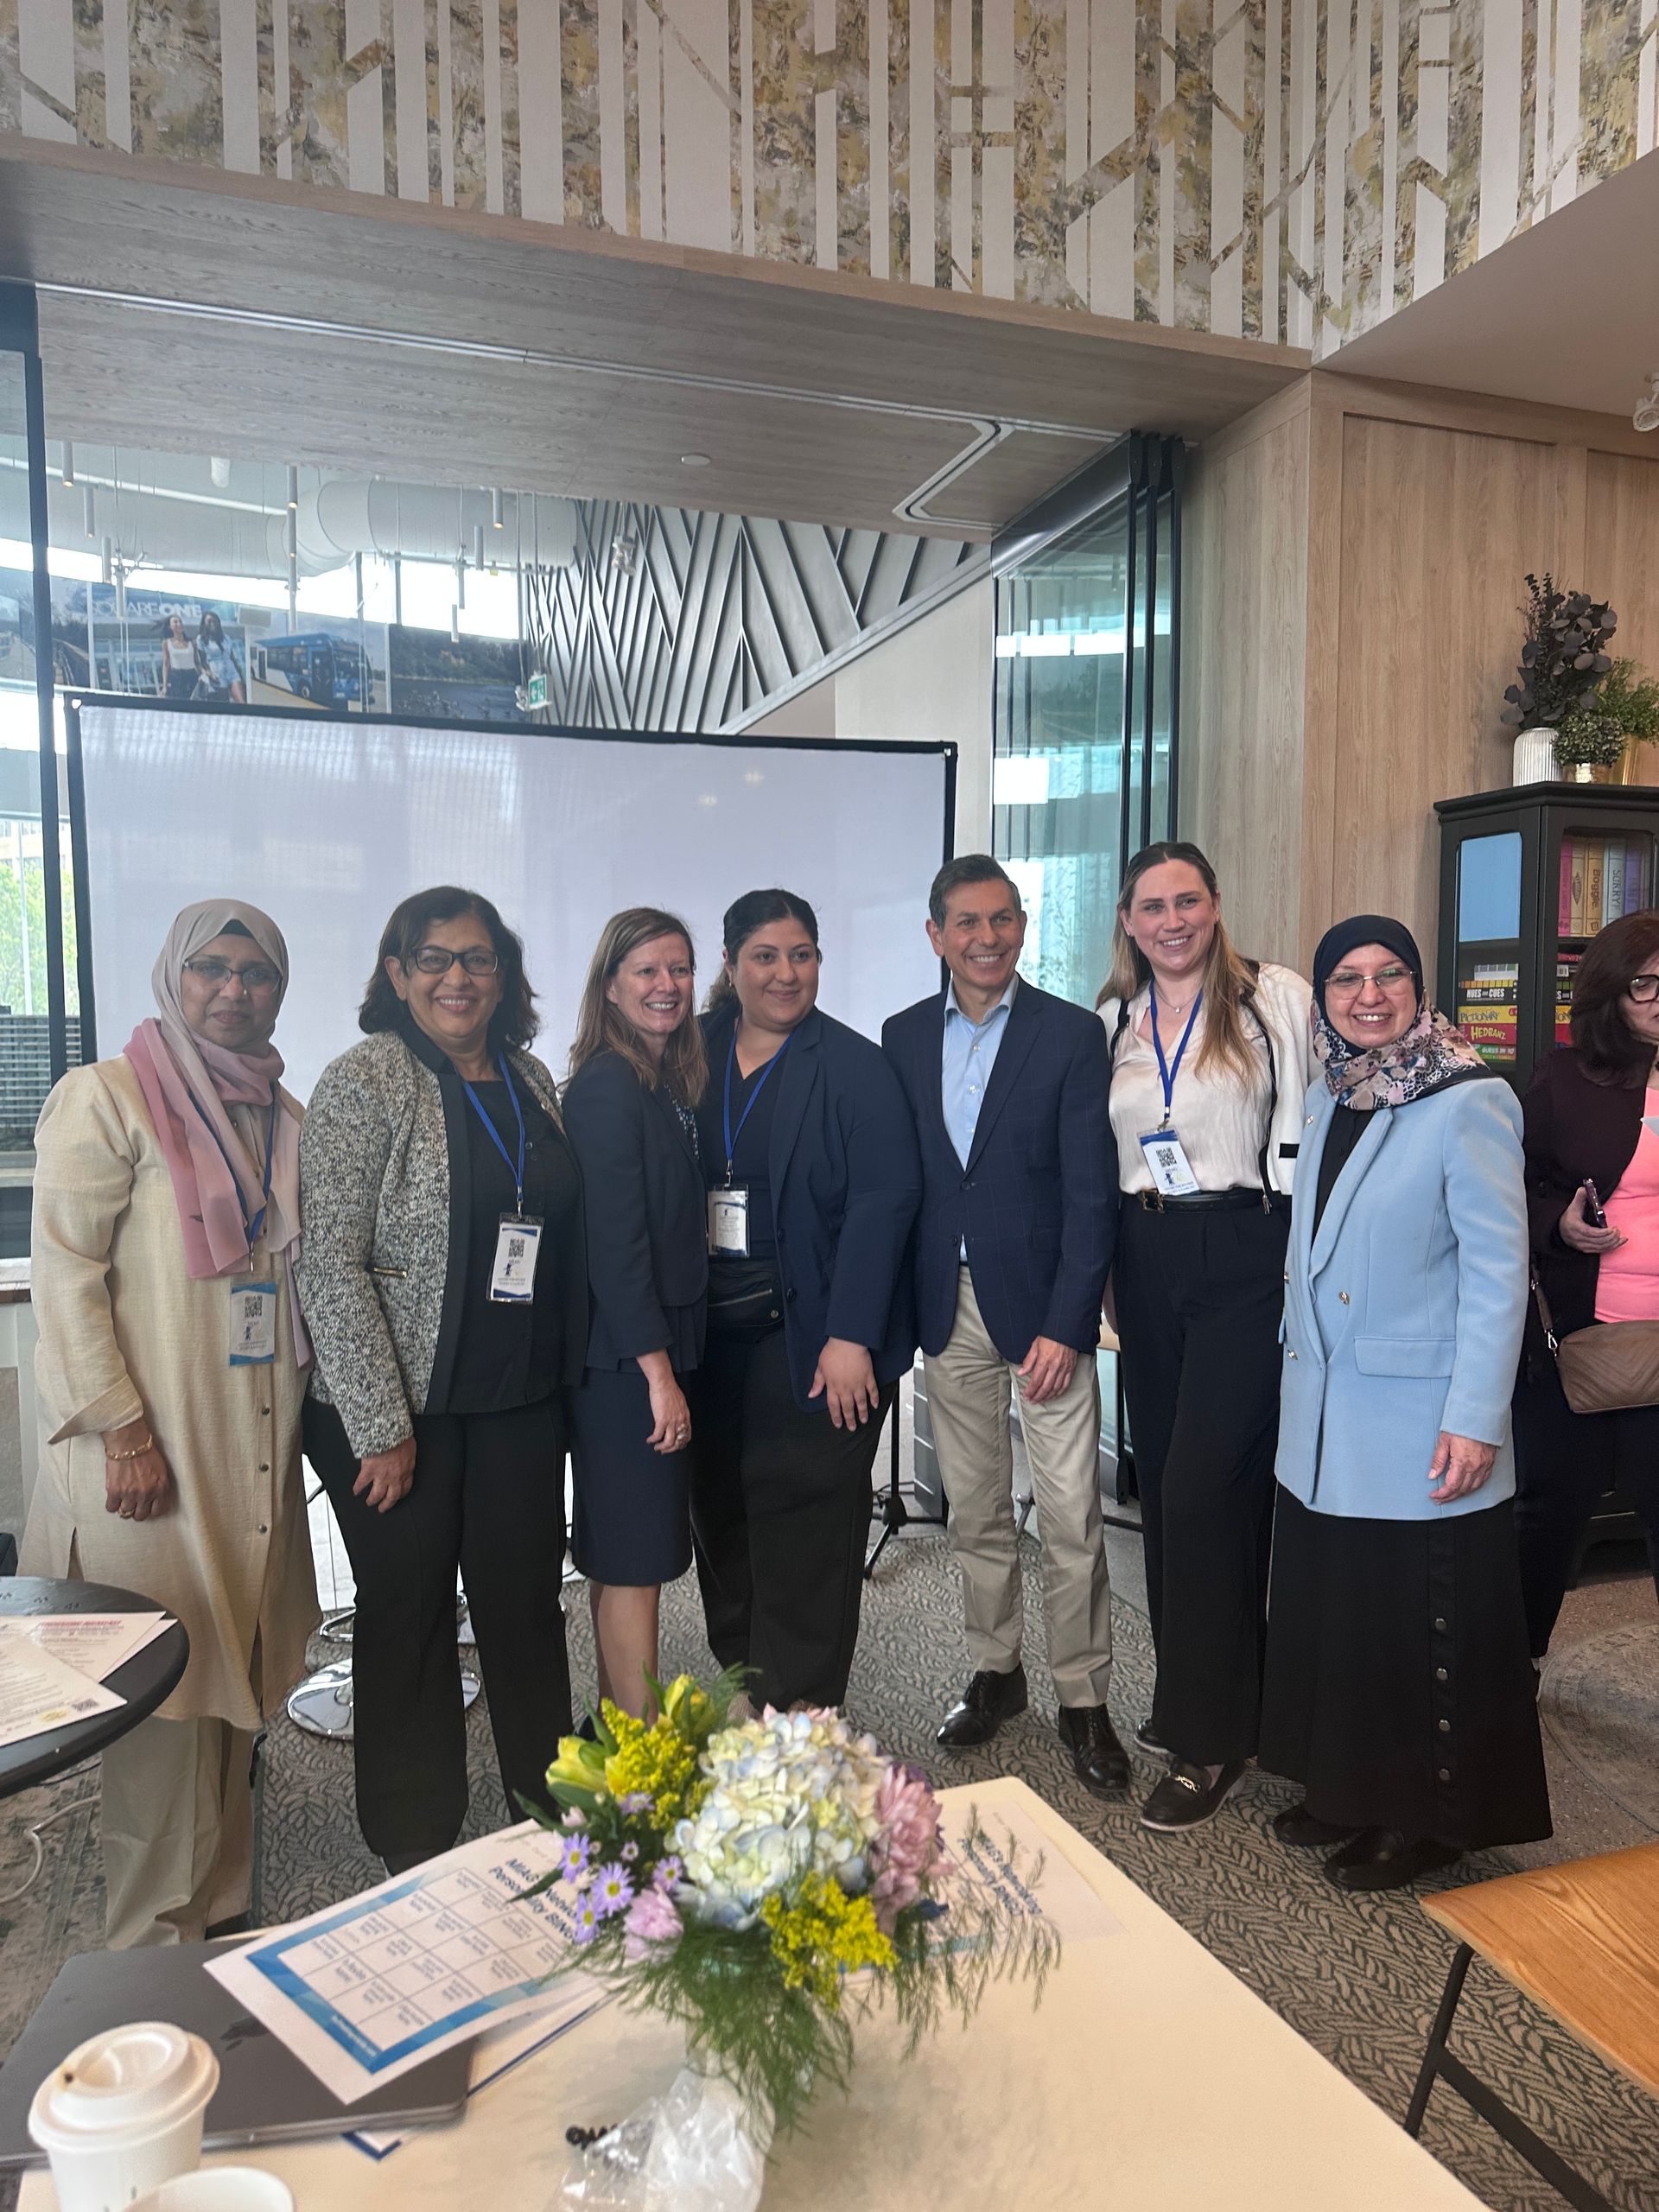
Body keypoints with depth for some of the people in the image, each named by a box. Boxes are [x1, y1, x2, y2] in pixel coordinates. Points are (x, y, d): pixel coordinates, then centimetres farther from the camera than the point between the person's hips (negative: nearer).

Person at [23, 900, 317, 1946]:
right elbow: (66, 1272, -11)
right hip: (149, 1450, -6)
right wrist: (123, 1430, -15)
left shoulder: (284, 1116, 12)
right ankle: (155, 1943, 18)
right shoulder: (107, 1096, -6)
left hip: (255, 1452, 6)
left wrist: (304, 1411, 13)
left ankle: (222, 1913, 29)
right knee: (166, 1697, 0)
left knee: (237, 1687, 13)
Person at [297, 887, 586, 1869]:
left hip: (522, 1405, 5)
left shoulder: (530, 1079, 7)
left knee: (528, 1606, 14)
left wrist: (566, 1375, 12)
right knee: (409, 1619, 10)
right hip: (400, 1412, -5)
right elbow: (331, 1263, -15)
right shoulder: (365, 1081, -11)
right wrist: (381, 1427, -16)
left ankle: (550, 1818, 34)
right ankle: (416, 1858, 30)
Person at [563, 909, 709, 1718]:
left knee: (623, 1554, 18)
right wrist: (658, 1370, -20)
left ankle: (619, 1727, 31)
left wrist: (672, 1357, 9)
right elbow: (614, 1239, -20)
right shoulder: (607, 1086, -15)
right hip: (625, 1357, -9)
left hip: (660, 1345, 9)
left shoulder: (672, 1083, 12)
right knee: (636, 1558, -1)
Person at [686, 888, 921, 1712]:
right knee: (721, 1517, 14)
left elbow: (883, 1202, -11)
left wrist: (850, 1337, -17)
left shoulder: (853, 1068, -5)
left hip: (811, 1342, -4)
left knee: (803, 1529, 1)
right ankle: (737, 1682, 32)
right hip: (710, 1336, 5)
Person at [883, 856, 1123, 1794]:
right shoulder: (905, 1037, 6)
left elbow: (1092, 1192, -9)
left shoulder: (1073, 1033, -6)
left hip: (1044, 1304, -3)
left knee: (1071, 1517, 2)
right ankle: (995, 1670, 32)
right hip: (949, 1305, 4)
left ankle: (1084, 1697, 19)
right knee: (975, 1510, 15)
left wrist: (1066, 1324, -14)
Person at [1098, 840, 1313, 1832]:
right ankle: (1187, 1691, 31)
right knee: (1164, 1481, 12)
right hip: (1146, 1261, 5)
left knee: (1206, 1488, -7)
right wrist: (1106, 1272, 11)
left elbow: (1319, 1131, -4)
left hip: (1247, 1258, -5)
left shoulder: (1279, 999, -2)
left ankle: (1212, 1738, 8)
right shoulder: (1109, 1022, 11)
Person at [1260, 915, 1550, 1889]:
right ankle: (1347, 1791, 35)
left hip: (1420, 1427, -7)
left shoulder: (1468, 1100, -13)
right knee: (1332, 1608, 16)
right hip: (1325, 1418, 7)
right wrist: (1301, 1353, 10)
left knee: (1427, 1626, 6)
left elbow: (1499, 1269, -15)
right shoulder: (1330, 1096, 8)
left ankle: (1431, 1818, 26)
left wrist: (1475, 1419, -17)